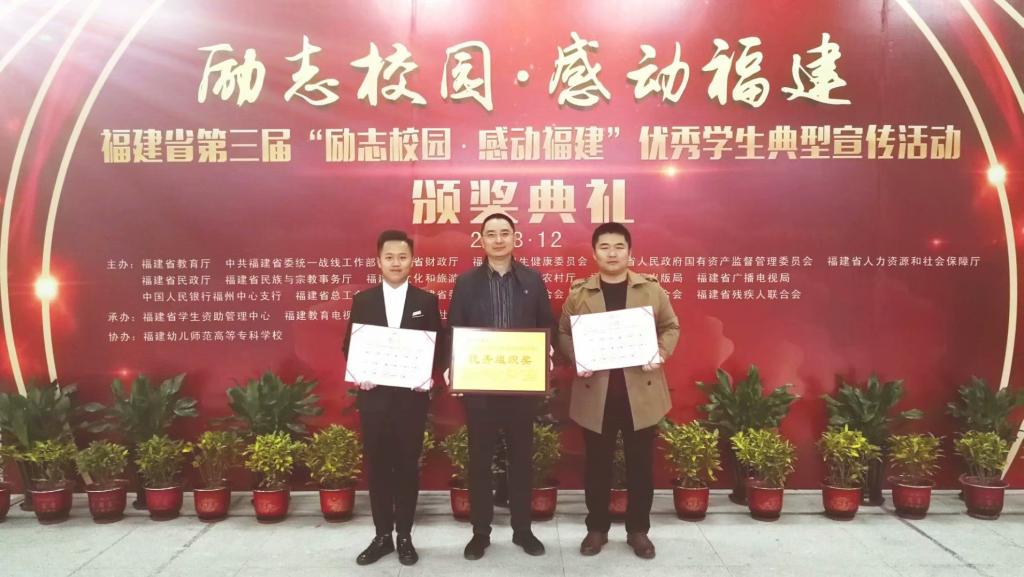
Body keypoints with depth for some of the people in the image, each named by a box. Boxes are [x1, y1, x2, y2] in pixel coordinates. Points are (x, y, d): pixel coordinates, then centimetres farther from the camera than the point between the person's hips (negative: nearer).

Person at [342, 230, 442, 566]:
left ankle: (404, 536, 20)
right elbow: (350, 346, 7)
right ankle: (382, 535, 22)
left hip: (411, 396, -1)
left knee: (407, 465, 7)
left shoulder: (427, 301, 3)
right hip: (374, 396, 1)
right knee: (377, 465, 8)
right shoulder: (363, 301, 6)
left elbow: (437, 347, 3)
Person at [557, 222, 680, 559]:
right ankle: (597, 528, 26)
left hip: (641, 391, 0)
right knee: (597, 465, 10)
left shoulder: (652, 289, 3)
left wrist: (661, 352, -11)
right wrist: (577, 358, -13)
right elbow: (563, 334, 6)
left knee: (640, 464, 9)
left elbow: (671, 327, 8)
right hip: (595, 392, 0)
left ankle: (638, 530, 25)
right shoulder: (578, 293, 3)